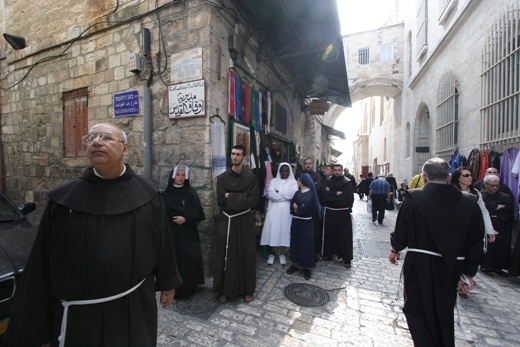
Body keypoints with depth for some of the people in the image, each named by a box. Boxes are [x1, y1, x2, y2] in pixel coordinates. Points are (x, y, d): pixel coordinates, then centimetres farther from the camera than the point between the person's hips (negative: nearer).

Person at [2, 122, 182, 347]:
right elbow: (42, 263, -4)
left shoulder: (148, 193, -8)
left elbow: (162, 240, -1)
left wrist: (167, 282, 8)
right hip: (79, 316, 0)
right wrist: (33, 329, 0)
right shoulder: (63, 199, -9)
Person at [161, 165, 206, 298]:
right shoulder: (166, 194, 2)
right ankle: (175, 288, 14)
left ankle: (189, 286, 19)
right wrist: (176, 218, -11)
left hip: (189, 232, 1)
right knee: (175, 259, 0)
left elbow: (197, 211, -4)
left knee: (190, 258, 4)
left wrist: (185, 218, -16)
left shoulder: (191, 192, 5)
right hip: (172, 232, -1)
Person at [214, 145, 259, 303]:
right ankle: (224, 290, 27)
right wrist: (240, 198, -13)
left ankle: (248, 289, 28)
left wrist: (230, 197, -15)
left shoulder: (250, 177, -5)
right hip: (226, 221, 1)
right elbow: (220, 201, -8)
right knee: (226, 255, 8)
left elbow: (252, 201, -13)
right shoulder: (222, 177, -1)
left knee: (246, 255, 9)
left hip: (244, 221, -1)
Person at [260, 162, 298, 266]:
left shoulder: (293, 182, 8)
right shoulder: (274, 181, 10)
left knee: (284, 230, 0)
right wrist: (286, 196, -9)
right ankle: (272, 253, 14)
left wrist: (278, 192, -7)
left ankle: (282, 254, 15)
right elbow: (270, 194, -7)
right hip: (274, 209, 1)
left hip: (286, 210, 0)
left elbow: (294, 194, -11)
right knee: (273, 230, 0)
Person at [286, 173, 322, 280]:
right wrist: (298, 208, -15)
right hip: (296, 221, 6)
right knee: (295, 242, 13)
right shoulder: (297, 192, 8)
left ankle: (307, 268, 18)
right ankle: (295, 264, 27)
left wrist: (296, 208, -5)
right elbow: (292, 205, 1)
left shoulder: (310, 194, -12)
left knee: (306, 243, 4)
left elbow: (303, 209, -19)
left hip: (305, 222, -6)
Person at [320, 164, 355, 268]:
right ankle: (327, 253, 27)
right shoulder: (327, 182, 3)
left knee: (344, 235, 3)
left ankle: (346, 258, 14)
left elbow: (349, 198, -14)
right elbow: (324, 195, -11)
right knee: (329, 233, 11)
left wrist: (331, 195, -12)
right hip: (329, 211, 2)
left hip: (343, 212, -1)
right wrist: (338, 194, -15)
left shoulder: (347, 183, -2)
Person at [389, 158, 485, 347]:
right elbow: (476, 242, 0)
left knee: (416, 310, 15)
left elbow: (402, 228, -8)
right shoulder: (469, 202, -3)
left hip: (419, 266, -4)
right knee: (444, 312, 25)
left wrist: (395, 249, 11)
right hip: (451, 268, 5)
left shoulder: (414, 198, -15)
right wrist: (468, 273, 8)